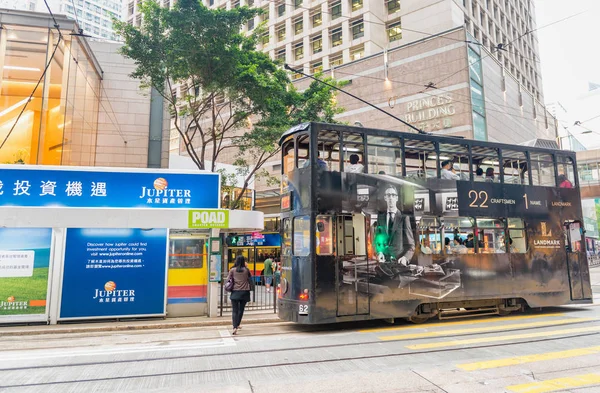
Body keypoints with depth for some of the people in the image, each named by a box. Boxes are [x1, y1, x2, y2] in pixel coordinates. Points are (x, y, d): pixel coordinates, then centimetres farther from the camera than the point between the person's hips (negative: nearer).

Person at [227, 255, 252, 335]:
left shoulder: (232, 270, -3)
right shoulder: (246, 270, -2)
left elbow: (228, 279, 1)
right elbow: (250, 278, 10)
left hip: (235, 292, -1)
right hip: (244, 292, 1)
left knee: (235, 310, 0)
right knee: (241, 310, 15)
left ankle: (235, 327, -14)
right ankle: (237, 325, 25)